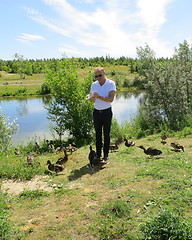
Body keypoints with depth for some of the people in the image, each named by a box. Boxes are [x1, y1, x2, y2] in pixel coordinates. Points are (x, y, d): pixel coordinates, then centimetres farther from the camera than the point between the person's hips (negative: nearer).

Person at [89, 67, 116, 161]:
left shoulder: (111, 84, -7)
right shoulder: (94, 84, 6)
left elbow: (111, 99, -18)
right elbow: (91, 99, 7)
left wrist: (99, 97, -29)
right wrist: (92, 98, -17)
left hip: (107, 112, -3)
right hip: (96, 112, 3)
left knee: (106, 134, 3)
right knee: (98, 134, 8)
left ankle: (106, 154, 13)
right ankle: (98, 154, 16)